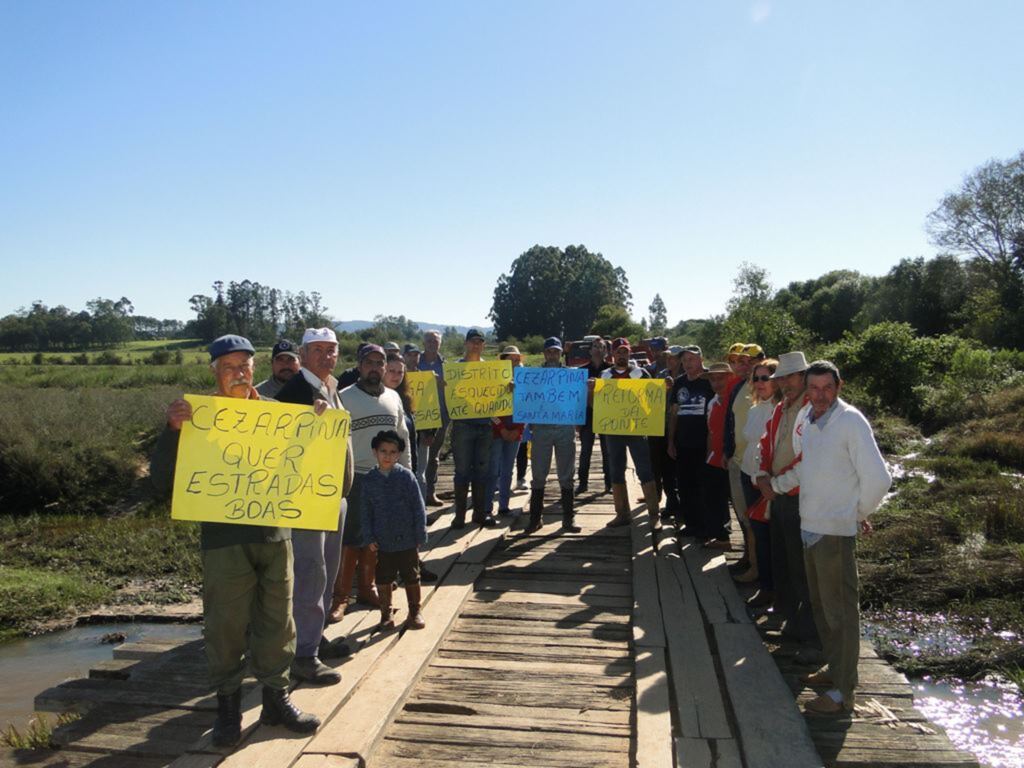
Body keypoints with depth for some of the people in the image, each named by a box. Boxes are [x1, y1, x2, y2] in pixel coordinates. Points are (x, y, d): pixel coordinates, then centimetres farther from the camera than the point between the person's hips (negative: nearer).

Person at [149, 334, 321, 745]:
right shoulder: (200, 416, 0)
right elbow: (162, 480, -5)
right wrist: (172, 430, -20)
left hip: (275, 533, 3)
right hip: (224, 538, -2)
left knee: (276, 621, 11)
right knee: (226, 625, 5)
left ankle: (276, 698, 27)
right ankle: (227, 706, 23)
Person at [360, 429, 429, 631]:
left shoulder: (406, 476, -6)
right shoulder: (369, 479, -1)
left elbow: (418, 507, -4)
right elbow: (365, 511, 4)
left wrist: (420, 535, -5)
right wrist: (369, 537, -1)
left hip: (407, 539, -1)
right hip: (382, 541, 1)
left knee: (411, 577, 11)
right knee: (383, 578, 11)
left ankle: (415, 612, 26)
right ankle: (386, 613, 26)